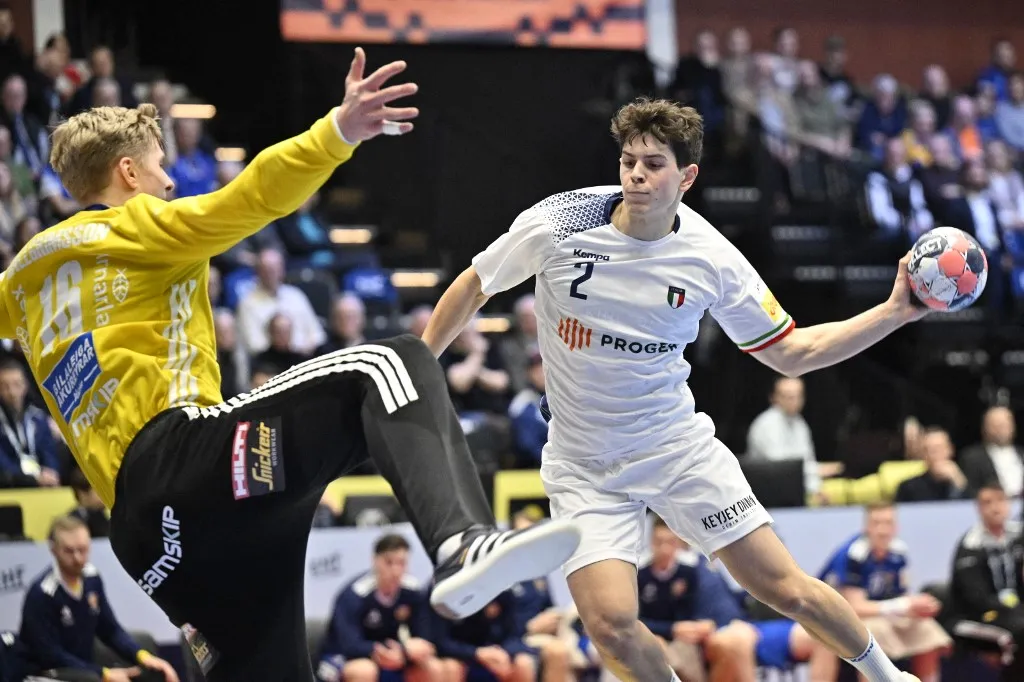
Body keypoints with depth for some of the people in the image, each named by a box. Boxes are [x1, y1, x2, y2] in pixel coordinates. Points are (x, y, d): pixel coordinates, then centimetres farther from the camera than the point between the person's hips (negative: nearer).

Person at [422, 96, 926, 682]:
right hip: (584, 469, -1)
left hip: (680, 449, 1)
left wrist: (894, 313, -9)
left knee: (787, 590, -2)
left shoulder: (713, 260, -10)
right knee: (611, 623, -20)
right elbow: (474, 286, 4)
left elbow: (790, 353, 1)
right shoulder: (555, 225, -14)